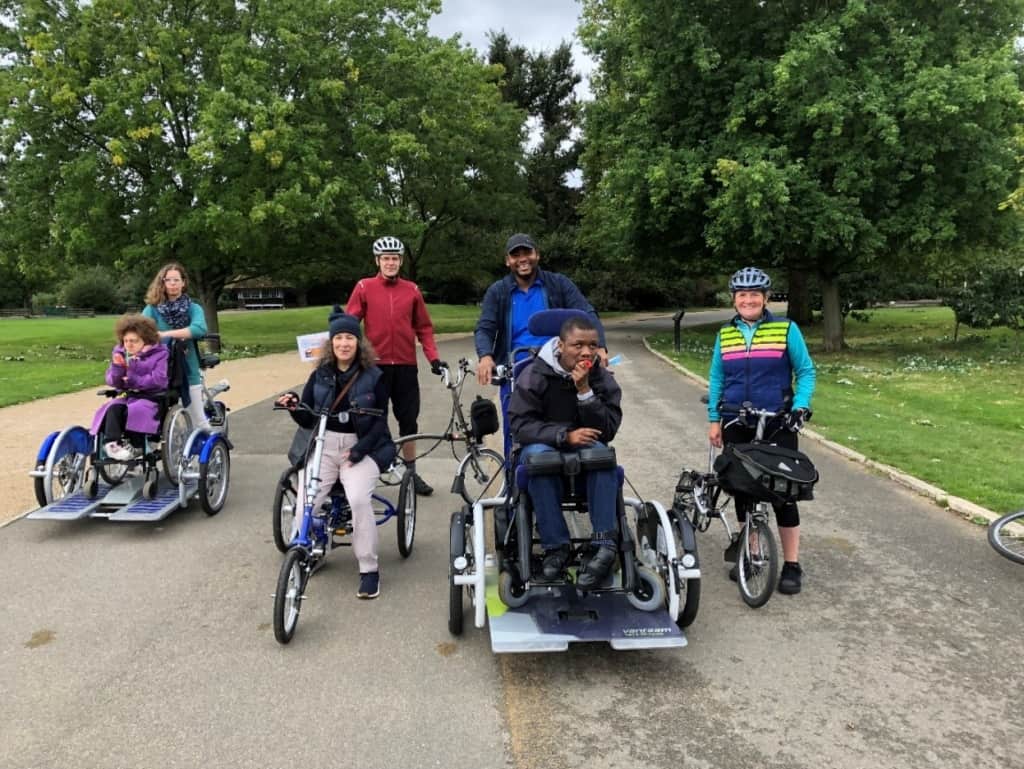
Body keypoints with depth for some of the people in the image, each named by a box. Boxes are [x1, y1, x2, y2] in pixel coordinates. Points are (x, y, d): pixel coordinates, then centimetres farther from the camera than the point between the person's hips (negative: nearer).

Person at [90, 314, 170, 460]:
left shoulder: (159, 353, 0)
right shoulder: (119, 352, 14)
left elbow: (159, 379, -12)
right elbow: (113, 382, 11)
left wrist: (135, 381, -17)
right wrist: (117, 368, -10)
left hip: (151, 396, -4)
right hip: (127, 395, 4)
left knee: (133, 410, -33)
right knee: (113, 408, -28)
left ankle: (128, 444, -22)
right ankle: (111, 441, -32)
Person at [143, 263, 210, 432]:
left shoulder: (193, 308, -2)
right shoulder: (152, 309, 1)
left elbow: (199, 329, -22)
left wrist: (166, 334, -26)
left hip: (187, 372, -1)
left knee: (199, 422, 4)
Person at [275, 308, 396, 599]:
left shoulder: (373, 377, 0)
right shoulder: (319, 376, 7)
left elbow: (379, 421, -3)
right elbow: (307, 420, 7)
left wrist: (359, 451, -15)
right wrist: (293, 406, -14)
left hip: (362, 447, -2)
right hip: (323, 445, 3)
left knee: (359, 499, -27)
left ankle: (369, 569, -12)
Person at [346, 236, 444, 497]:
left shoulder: (412, 290, 6)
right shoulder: (364, 288, 1)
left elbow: (424, 327, 9)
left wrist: (433, 357, 0)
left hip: (406, 365, 2)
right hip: (376, 365, -2)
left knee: (408, 419, 8)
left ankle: (411, 472, 21)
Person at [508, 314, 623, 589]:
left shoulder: (603, 379, -4)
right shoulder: (534, 375, -11)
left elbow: (608, 431, -12)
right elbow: (520, 425, -17)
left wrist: (585, 391, -25)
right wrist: (565, 435, -30)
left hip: (585, 449, 2)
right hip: (544, 445, -1)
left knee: (602, 453, -32)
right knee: (537, 454, -35)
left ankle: (605, 544, -30)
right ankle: (555, 545, -29)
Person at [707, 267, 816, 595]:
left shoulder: (786, 329, -2)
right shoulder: (725, 334, 6)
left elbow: (805, 372, 0)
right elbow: (716, 379, 9)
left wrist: (799, 407, -14)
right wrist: (714, 420, 4)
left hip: (777, 424, -3)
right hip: (737, 426, 3)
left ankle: (792, 565, 9)